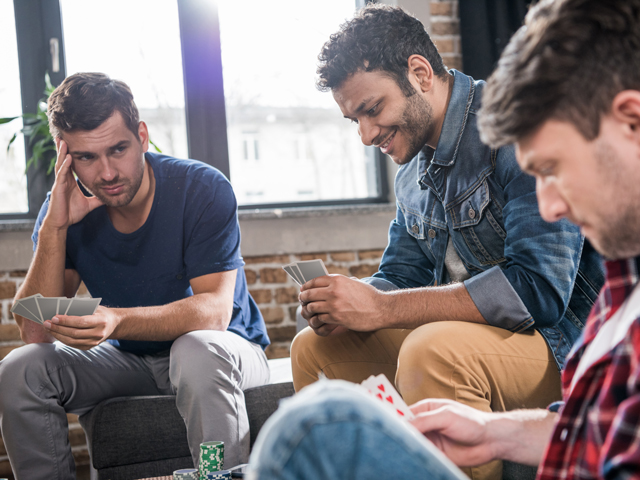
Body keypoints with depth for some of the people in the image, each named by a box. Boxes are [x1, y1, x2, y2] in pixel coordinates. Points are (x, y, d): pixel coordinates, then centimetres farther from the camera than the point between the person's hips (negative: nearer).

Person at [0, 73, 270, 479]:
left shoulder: (202, 189, -18)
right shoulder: (66, 207, -7)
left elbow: (215, 310, -27)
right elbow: (36, 333, -14)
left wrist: (118, 321, -44)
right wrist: (54, 227, -26)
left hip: (221, 346, -4)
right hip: (126, 359, 4)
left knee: (199, 352, -37)